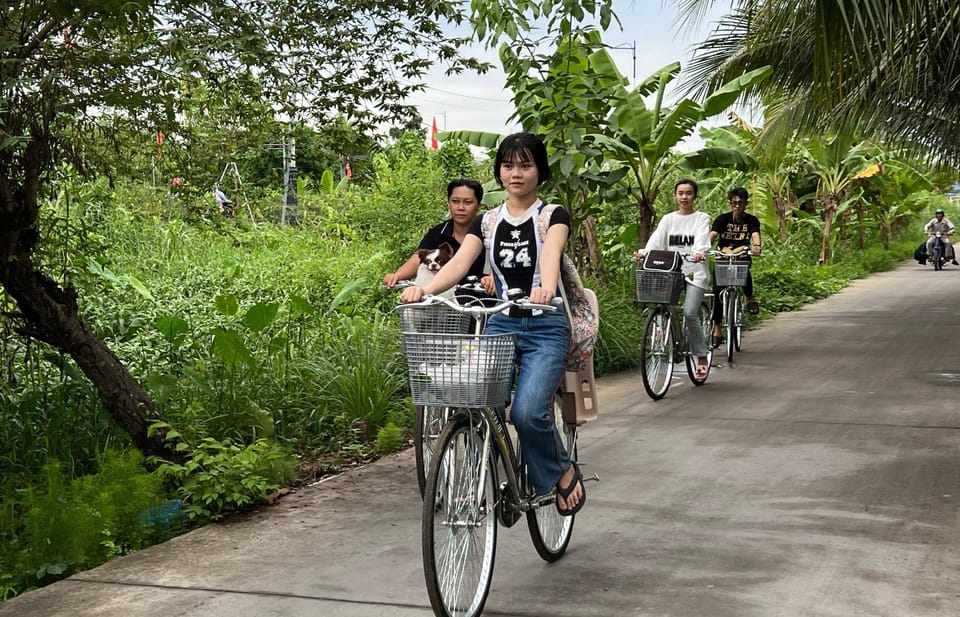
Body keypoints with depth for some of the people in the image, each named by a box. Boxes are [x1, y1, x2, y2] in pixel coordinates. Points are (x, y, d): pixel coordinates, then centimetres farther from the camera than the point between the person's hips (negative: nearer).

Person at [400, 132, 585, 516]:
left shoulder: (553, 216, 0)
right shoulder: (487, 222, 10)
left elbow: (551, 253, -23)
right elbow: (460, 262, -8)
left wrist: (546, 287, -47)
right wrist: (424, 289, -29)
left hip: (545, 328, -3)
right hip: (500, 324, 3)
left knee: (527, 411, -23)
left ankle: (563, 471, 7)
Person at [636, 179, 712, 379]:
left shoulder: (701, 218, 6)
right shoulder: (668, 219, 15)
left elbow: (703, 239, -13)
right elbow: (656, 238, 0)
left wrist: (700, 253, -35)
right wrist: (644, 252, -21)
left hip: (695, 271, -4)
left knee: (690, 313, -17)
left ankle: (702, 357, -5)